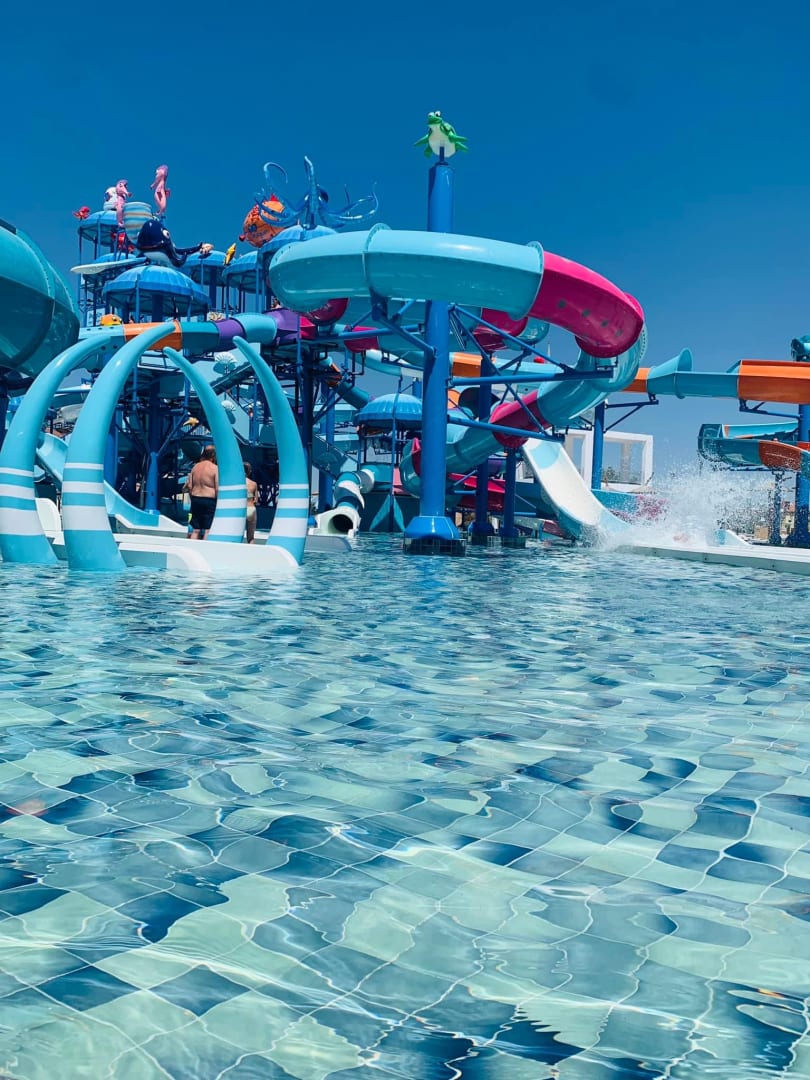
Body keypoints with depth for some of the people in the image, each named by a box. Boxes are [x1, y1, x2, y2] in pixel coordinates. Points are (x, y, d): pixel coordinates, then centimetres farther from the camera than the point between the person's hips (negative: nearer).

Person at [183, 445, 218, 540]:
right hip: (209, 501, -6)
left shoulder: (195, 467, 9)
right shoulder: (215, 468, -9)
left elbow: (189, 486, 8)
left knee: (195, 530, 9)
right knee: (208, 530, -3)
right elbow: (218, 489, -14)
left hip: (195, 500, 6)